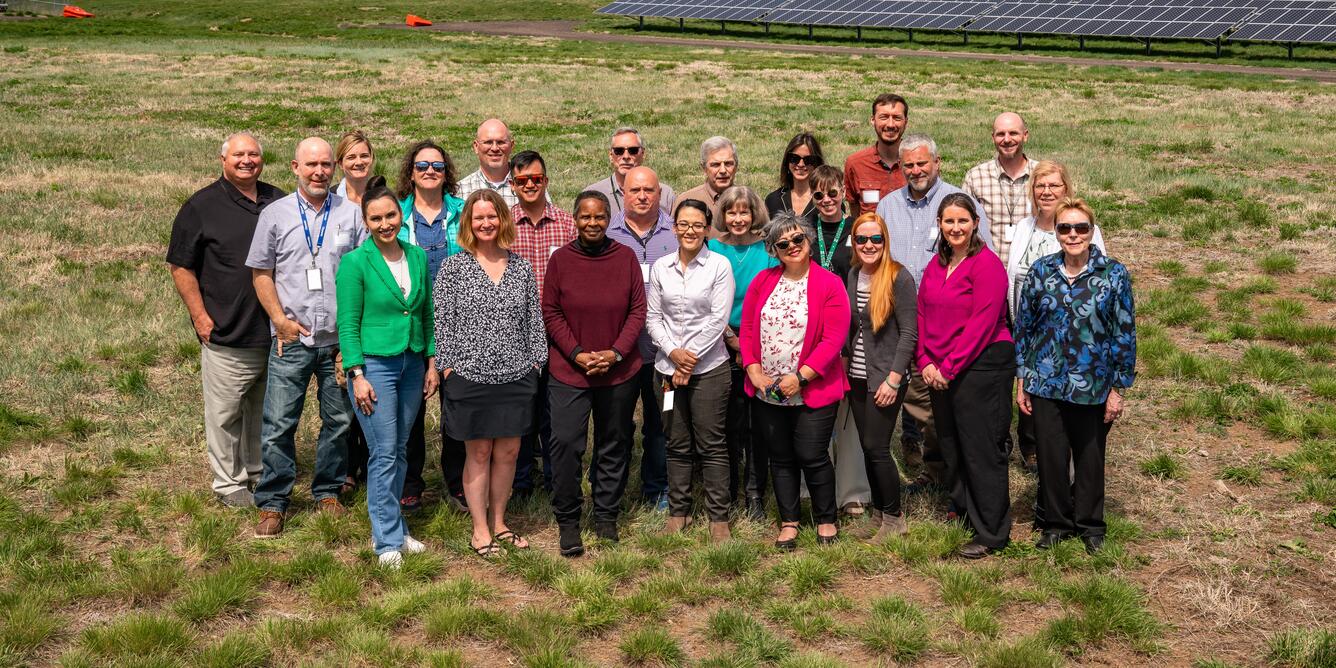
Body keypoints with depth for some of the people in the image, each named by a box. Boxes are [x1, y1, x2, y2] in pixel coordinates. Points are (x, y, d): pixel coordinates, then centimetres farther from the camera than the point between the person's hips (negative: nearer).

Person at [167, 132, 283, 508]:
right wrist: (200, 316, -10)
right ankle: (229, 483, 13)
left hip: (275, 332, 5)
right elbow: (181, 266, -3)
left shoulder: (278, 201, 11)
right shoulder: (202, 206, -4)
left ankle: (259, 473, 31)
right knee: (225, 412, 0)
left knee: (265, 408, 16)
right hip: (227, 334, -5)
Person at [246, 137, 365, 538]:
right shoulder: (275, 215, 4)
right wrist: (280, 320, -4)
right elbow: (260, 273, 6)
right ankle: (272, 504, 8)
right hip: (291, 339, -1)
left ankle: (327, 492, 25)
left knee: (338, 420, 9)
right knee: (279, 423, -2)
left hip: (340, 339, 1)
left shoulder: (352, 215, 5)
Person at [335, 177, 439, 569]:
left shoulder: (418, 257, 6)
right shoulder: (355, 262, -9)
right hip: (374, 364, -5)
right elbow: (348, 325, -9)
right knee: (384, 454, -5)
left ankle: (390, 529, 21)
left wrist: (431, 364, 11)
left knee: (400, 450, 10)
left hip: (412, 365, 5)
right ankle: (389, 541, 3)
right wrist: (357, 376, -13)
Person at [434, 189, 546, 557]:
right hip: (470, 375, -3)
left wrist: (536, 362, 6)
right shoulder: (454, 267, -2)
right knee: (479, 452, 4)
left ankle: (498, 523, 24)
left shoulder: (521, 267, 7)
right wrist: (448, 368, -7)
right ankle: (479, 530, 16)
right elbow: (443, 321, -3)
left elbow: (533, 320, 10)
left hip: (516, 376, 3)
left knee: (508, 452, 8)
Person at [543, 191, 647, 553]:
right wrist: (577, 354, -11)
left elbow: (638, 310, 1)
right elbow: (550, 312, -1)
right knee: (566, 444, -8)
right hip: (569, 370, -2)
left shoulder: (626, 257, 0)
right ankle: (567, 521, 5)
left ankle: (606, 516, 25)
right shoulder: (560, 259, -2)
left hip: (620, 371, 2)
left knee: (614, 445, 10)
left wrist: (615, 353, -10)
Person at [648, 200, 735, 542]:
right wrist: (673, 352, -9)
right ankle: (678, 511, 21)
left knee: (712, 444, 1)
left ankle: (719, 517, 8)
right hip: (668, 367, 3)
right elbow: (652, 317, 6)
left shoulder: (719, 265, -2)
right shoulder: (660, 267, 7)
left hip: (709, 368, -3)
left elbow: (718, 318, -8)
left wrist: (691, 357, -11)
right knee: (677, 444, 10)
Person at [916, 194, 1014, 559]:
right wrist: (926, 362, -1)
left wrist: (949, 367, -16)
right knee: (951, 446, 16)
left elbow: (981, 324, -18)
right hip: (940, 373, 8)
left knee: (982, 450, -3)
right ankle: (963, 512, 33)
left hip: (982, 365, -8)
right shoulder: (936, 265, 12)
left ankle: (991, 533, 6)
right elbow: (923, 314, 12)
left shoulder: (987, 264, -12)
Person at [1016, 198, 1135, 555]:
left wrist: (1118, 389, -4)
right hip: (1046, 383, 2)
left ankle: (1089, 524, 31)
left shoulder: (1113, 274, -6)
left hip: (1093, 387, -1)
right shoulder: (1041, 271, -1)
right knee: (1051, 455, 9)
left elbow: (1125, 334, -4)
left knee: (1090, 456, 12)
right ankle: (1056, 522, 28)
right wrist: (1022, 381, 4)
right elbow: (1023, 326, 5)